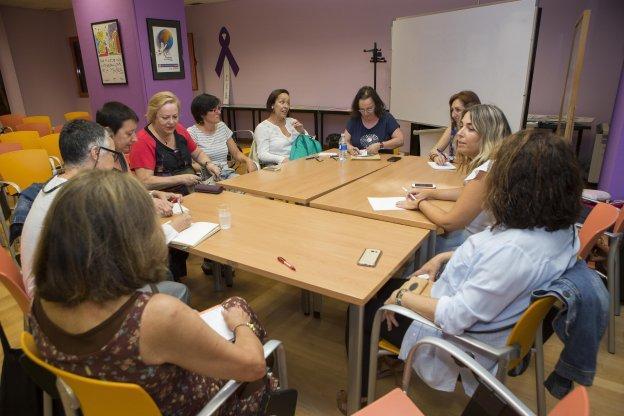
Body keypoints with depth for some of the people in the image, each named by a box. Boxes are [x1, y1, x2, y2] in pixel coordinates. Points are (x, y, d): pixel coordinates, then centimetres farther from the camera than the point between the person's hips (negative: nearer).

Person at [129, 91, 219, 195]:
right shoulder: (143, 141, -10)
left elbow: (198, 153, 25)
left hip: (192, 191, 7)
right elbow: (145, 182, -18)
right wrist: (181, 179, -19)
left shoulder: (179, 130, 10)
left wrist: (208, 164, 3)